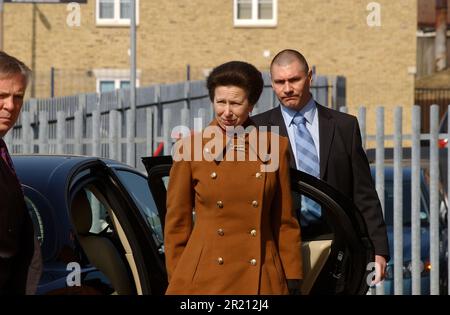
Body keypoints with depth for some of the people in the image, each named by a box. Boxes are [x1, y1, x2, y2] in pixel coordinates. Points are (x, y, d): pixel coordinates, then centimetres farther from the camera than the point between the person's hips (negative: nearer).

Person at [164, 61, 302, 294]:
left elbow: (285, 221, 8)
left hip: (261, 280, 1)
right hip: (202, 280, -1)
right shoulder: (190, 147, 0)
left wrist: (292, 281, 4)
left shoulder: (275, 147, 4)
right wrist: (176, 282, 1)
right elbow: (177, 223, 4)